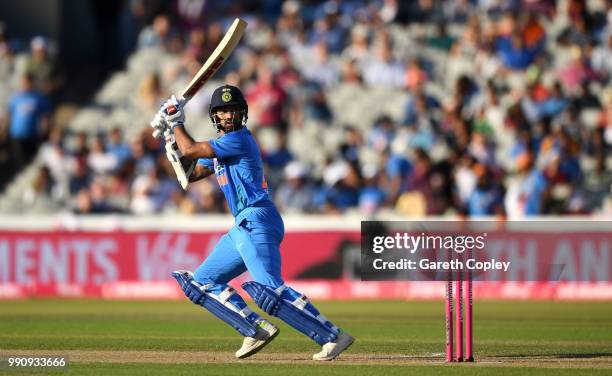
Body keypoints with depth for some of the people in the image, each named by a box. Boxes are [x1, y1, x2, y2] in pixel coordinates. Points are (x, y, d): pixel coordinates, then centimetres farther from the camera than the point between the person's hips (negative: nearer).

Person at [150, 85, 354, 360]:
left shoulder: (239, 139, -9)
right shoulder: (220, 145, 21)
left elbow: (190, 151, -10)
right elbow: (191, 174, 28)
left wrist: (176, 122, 7)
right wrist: (171, 133, 21)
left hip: (257, 221, -10)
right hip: (243, 227, 10)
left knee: (270, 290, -25)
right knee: (202, 282, 16)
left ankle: (333, 337, -27)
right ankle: (257, 330, 5)